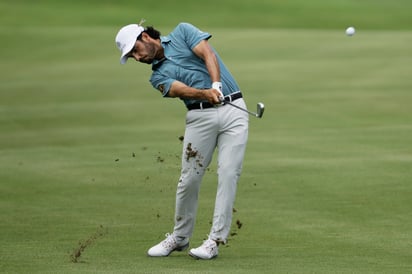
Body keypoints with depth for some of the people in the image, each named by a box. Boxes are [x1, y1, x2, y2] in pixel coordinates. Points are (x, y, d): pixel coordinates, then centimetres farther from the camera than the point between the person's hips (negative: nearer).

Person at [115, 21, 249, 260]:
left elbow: (209, 55, -8)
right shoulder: (158, 76, 11)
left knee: (228, 174, -9)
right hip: (200, 116, 3)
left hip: (233, 108, -3)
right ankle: (180, 237, 18)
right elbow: (182, 90, -10)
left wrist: (216, 85, -26)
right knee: (190, 178, 0)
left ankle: (215, 240, -7)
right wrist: (206, 94, -32)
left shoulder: (183, 32, 9)